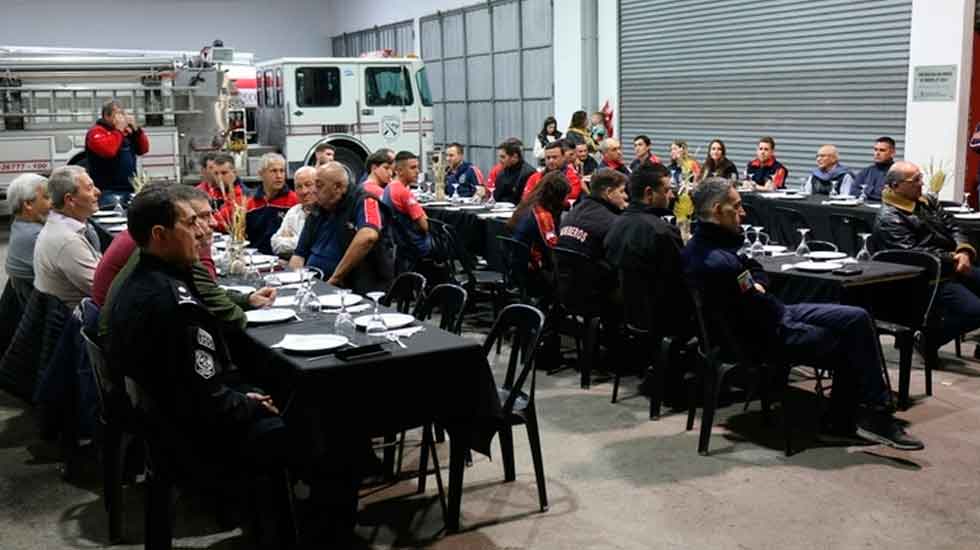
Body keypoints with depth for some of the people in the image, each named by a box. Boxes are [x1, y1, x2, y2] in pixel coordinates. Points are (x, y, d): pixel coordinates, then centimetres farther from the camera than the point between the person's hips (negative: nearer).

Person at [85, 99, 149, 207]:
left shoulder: (126, 132, 17)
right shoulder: (96, 132, -5)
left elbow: (144, 149, 15)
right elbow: (108, 150, -24)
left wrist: (136, 129, 2)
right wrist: (119, 130, -12)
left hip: (130, 189, 8)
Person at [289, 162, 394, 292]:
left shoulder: (363, 201, -9)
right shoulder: (317, 211, 12)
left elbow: (368, 236, -28)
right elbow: (300, 254, 15)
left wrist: (335, 279, -25)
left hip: (359, 291, -6)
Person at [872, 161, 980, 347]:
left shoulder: (928, 202, 14)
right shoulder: (888, 219, -13)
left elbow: (953, 227, 11)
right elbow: (912, 254, -21)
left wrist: (964, 251, -10)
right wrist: (952, 259, -19)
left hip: (955, 267, 9)